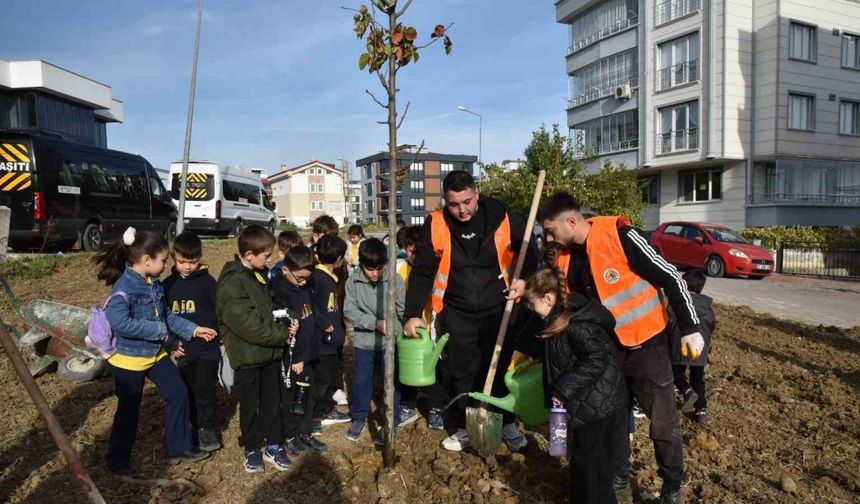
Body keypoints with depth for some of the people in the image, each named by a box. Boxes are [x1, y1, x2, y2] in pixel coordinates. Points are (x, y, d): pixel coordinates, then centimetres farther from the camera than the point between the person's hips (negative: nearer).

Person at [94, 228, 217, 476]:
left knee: (178, 393, 10)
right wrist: (158, 330, -28)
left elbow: (166, 315, 12)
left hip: (155, 353, 8)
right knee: (129, 411, 7)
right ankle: (118, 461, 29)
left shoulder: (154, 284, 2)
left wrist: (193, 329, 5)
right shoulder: (125, 287, -25)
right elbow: (118, 321, -37)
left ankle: (179, 448, 25)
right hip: (129, 358, -8)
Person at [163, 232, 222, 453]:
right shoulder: (167, 285, 5)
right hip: (184, 349, 4)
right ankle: (196, 427, 28)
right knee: (190, 391, 12)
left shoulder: (207, 282, -5)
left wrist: (223, 341, -4)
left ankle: (207, 428, 9)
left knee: (204, 389, -8)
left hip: (208, 346, -4)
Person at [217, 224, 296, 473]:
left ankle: (274, 446, 28)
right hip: (247, 355, -7)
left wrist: (285, 327, -3)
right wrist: (282, 335, -17)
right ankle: (251, 449, 27)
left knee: (272, 401, 15)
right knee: (250, 405, 10)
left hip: (270, 351, 7)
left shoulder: (261, 274, 6)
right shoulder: (232, 283, -20)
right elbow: (248, 325, -24)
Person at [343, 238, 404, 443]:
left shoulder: (395, 280, -11)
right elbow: (349, 311, -8)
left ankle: (390, 422, 24)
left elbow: (404, 311, -7)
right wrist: (375, 323, -18)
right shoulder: (353, 282, -7)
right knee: (361, 382, 13)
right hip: (364, 342, 2)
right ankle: (359, 417, 34)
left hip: (390, 342, -1)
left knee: (391, 383, 7)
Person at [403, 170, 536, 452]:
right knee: (460, 374, 9)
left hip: (498, 311, 0)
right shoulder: (436, 225, -11)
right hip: (457, 314, 0)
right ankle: (463, 427, 28)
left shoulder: (502, 218, -12)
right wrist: (413, 314, -12)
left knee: (501, 369, 13)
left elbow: (527, 253, 4)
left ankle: (508, 424, 32)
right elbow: (422, 273, -6)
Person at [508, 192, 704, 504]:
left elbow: (669, 277, -17)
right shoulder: (565, 257, -2)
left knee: (663, 423, 7)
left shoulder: (620, 237, -22)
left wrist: (689, 328, -15)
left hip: (646, 345, -5)